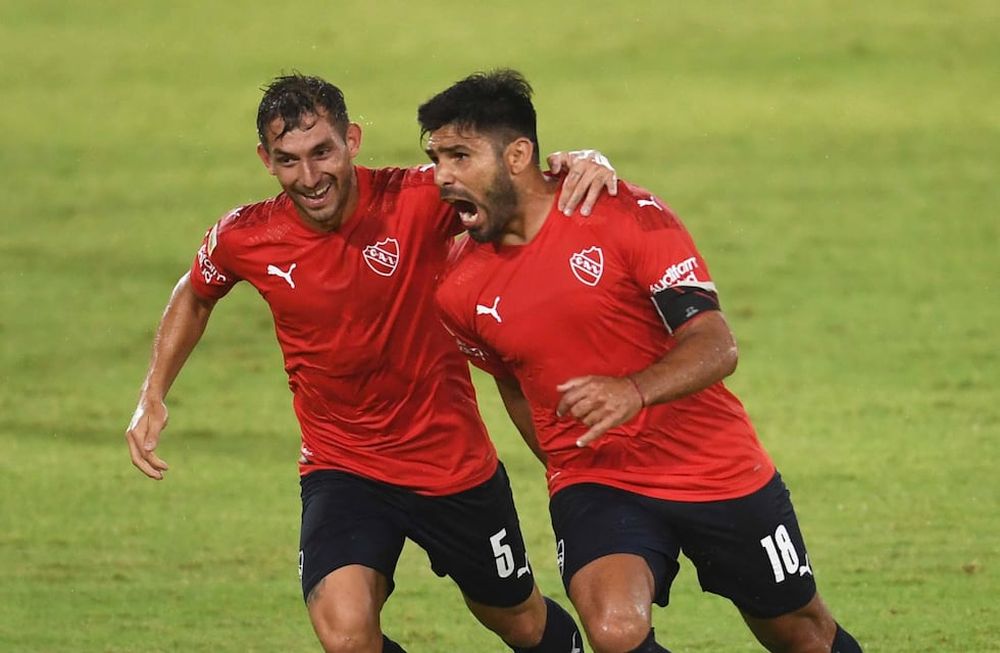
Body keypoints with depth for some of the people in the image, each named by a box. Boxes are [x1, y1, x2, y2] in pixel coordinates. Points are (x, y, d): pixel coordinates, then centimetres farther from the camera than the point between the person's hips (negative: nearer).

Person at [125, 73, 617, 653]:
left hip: (456, 465, 0)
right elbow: (194, 297, 13)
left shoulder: (418, 201, -19)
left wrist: (585, 163, -32)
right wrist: (153, 398, 8)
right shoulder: (243, 240, -10)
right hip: (341, 469, 0)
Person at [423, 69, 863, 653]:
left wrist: (635, 392, -37)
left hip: (719, 471, -1)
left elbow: (716, 346, -19)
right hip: (594, 484, 1)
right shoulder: (460, 291, -3)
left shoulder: (627, 214, -14)